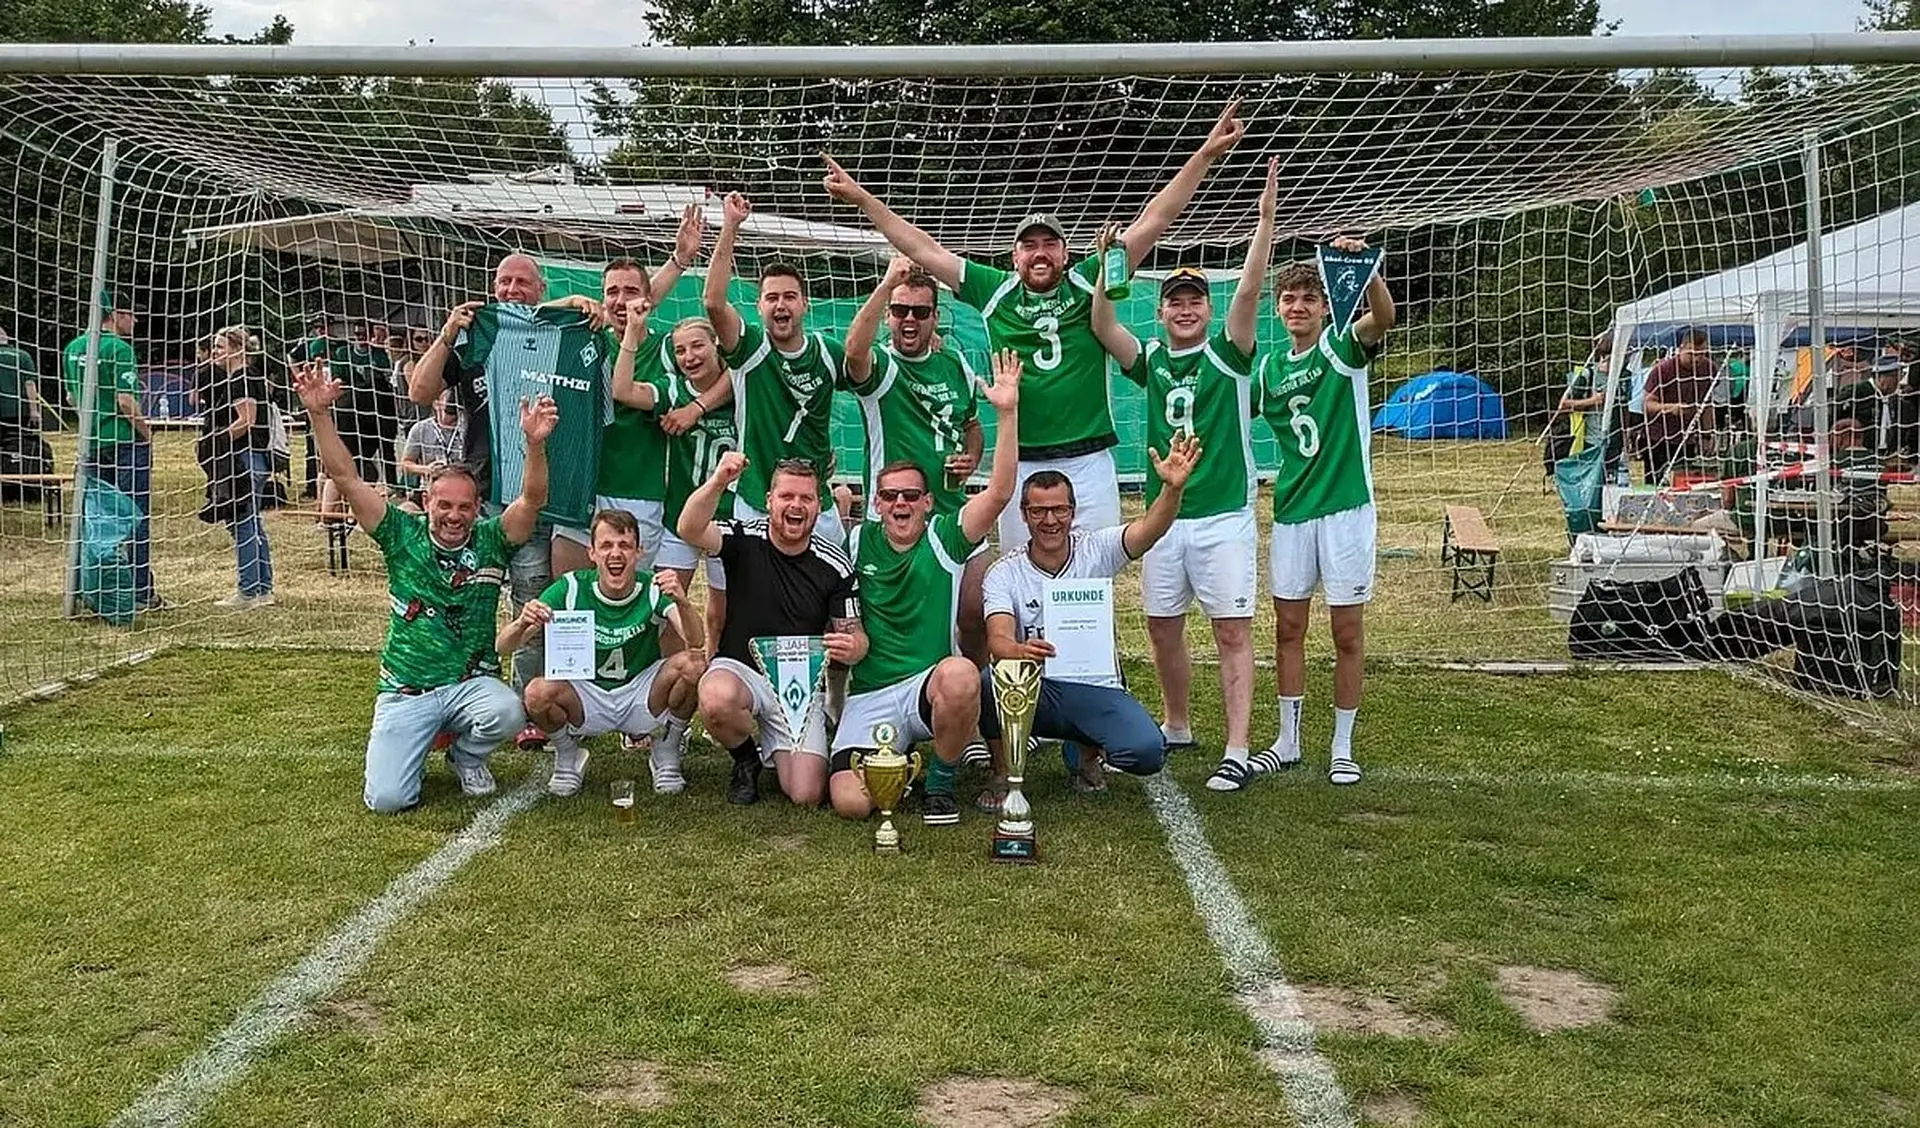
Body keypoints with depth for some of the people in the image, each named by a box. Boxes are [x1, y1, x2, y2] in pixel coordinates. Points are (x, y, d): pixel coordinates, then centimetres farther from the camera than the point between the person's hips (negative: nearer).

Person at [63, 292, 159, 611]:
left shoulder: (72, 348, 10)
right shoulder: (118, 348, -14)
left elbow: (73, 397, 17)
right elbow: (126, 400, -19)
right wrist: (147, 433, -7)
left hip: (91, 442, 7)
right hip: (125, 441, -7)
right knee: (135, 517, -2)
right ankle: (141, 593, -1)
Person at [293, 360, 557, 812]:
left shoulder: (490, 541, -3)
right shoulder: (403, 535, -2)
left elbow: (532, 499, -19)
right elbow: (346, 478, -7)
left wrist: (535, 443, -37)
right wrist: (320, 414, -19)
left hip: (472, 682, 0)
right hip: (405, 690, 0)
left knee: (506, 713, -35)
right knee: (387, 798, -15)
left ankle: (467, 755, 3)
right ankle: (417, 742, 22)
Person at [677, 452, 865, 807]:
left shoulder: (834, 564, -3)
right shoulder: (745, 538, -7)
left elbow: (855, 635, 0)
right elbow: (689, 530, -27)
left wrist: (852, 647, -26)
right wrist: (718, 482, -45)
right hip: (739, 667, -1)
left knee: (806, 796, -14)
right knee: (717, 698, -39)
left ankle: (773, 749, 24)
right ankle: (746, 759, -2)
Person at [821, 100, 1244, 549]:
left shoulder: (1091, 282, 5)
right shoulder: (995, 292, 7)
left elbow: (1151, 222, 3)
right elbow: (923, 250, 10)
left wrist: (1206, 154, -1)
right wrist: (861, 197, 11)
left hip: (1089, 461, 0)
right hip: (1021, 465, 1)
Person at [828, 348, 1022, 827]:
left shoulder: (944, 537, 2)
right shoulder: (856, 542, 9)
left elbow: (1000, 492, -12)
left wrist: (1007, 412, -21)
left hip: (931, 686, -1)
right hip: (869, 698, 1)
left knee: (960, 674, -39)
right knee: (850, 801, -22)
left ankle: (940, 780, -9)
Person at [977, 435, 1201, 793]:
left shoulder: (1096, 551, -1)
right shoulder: (1004, 573, -4)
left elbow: (1149, 529, -20)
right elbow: (998, 638, -19)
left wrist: (1173, 488, -41)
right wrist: (1019, 651, -45)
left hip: (1096, 688, 1)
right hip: (1034, 690, -1)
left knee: (1147, 751, -26)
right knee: (989, 682, -34)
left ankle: (1086, 752, 12)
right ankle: (1004, 775, -6)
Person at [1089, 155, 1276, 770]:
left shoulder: (1227, 353, 1)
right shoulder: (1150, 359, 10)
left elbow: (1249, 290, -12)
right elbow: (1101, 326, -5)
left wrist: (1265, 216, -21)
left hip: (1224, 516, -4)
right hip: (1163, 514, 4)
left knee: (1232, 631, -4)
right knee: (1162, 627, 11)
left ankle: (1237, 751, -4)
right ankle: (1177, 727, 29)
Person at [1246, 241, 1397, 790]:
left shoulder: (1342, 346, -3)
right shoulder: (1268, 367, 10)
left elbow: (1383, 316, -24)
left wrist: (1365, 268, -41)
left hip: (1345, 507, -4)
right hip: (1291, 509, 4)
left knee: (1347, 632, 3)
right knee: (1288, 628, 9)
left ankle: (1343, 747, 13)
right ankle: (1287, 741, 21)